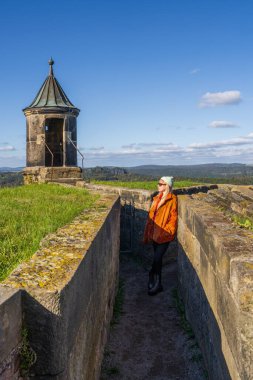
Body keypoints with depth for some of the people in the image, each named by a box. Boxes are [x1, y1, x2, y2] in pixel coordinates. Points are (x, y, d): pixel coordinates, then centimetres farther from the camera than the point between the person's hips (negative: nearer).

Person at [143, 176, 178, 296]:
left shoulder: (172, 199, -8)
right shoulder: (157, 198, 13)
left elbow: (173, 218, -10)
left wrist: (166, 231, -14)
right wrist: (149, 233, 13)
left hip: (164, 234, -7)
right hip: (155, 233, 7)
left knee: (157, 259, -9)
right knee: (157, 259, 14)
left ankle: (155, 283, 5)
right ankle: (156, 283, 25)